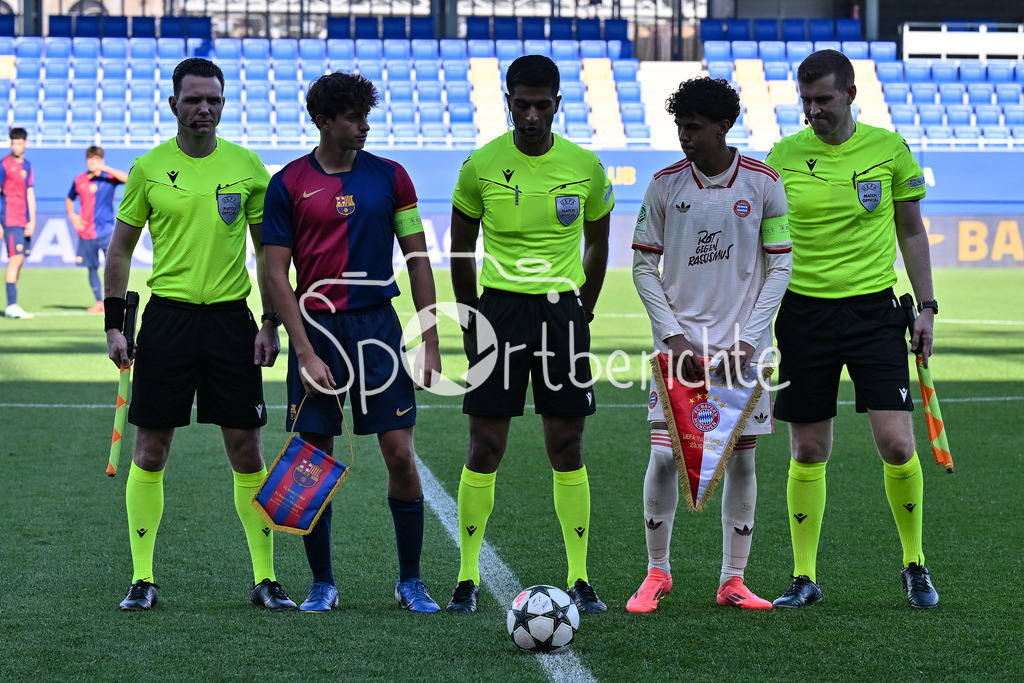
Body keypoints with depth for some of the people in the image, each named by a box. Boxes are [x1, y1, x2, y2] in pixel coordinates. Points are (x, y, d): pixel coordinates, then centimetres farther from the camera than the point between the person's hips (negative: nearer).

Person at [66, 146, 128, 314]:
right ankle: (99, 302, 16)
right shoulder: (79, 180, 6)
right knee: (92, 268, 7)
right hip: (86, 233, 3)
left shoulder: (108, 177, -2)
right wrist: (71, 215, 6)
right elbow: (69, 199, 23)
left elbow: (127, 178, -21)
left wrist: (105, 168, -25)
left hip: (106, 231, -3)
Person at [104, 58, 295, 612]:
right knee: (150, 451, 1)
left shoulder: (246, 166, 3)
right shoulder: (149, 168, 1)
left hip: (230, 316, 0)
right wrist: (114, 323, 0)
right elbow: (120, 248, 8)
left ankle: (264, 579, 9)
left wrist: (272, 322, 1)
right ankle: (142, 578, 10)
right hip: (167, 315, 0)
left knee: (247, 451, 1)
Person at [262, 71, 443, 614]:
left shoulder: (390, 177, 5)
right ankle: (322, 584, 15)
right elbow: (276, 274, -1)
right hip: (315, 328, -1)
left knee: (400, 454, -3)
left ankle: (411, 582, 9)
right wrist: (305, 352, -9)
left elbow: (417, 259, 8)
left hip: (377, 325, 1)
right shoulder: (288, 184, 0)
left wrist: (430, 343, 2)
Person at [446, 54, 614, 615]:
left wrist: (581, 312, 10)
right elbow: (461, 250, 7)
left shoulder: (585, 167, 1)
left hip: (562, 308, 1)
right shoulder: (481, 167, -3)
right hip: (499, 306, -1)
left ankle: (579, 579, 8)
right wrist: (472, 320, 6)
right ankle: (467, 578, 5)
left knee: (567, 448, 2)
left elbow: (597, 245, 14)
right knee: (485, 446, -2)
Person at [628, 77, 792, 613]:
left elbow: (781, 264, 2)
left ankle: (732, 579, 12)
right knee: (664, 453, -8)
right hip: (681, 341, 0)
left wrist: (749, 340, -7)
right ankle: (657, 573, 9)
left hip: (744, 343, 0)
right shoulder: (666, 185, -1)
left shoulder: (762, 182, -3)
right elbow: (643, 266, 4)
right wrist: (673, 336, -6)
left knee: (741, 458, 2)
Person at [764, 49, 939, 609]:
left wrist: (927, 307, 5)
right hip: (803, 311, 1)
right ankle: (804, 577, 14)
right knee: (807, 451, 3)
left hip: (874, 308, -1)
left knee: (896, 444, -10)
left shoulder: (888, 149, 1)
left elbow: (911, 232, 10)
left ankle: (914, 565, 10)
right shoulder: (782, 157, 1)